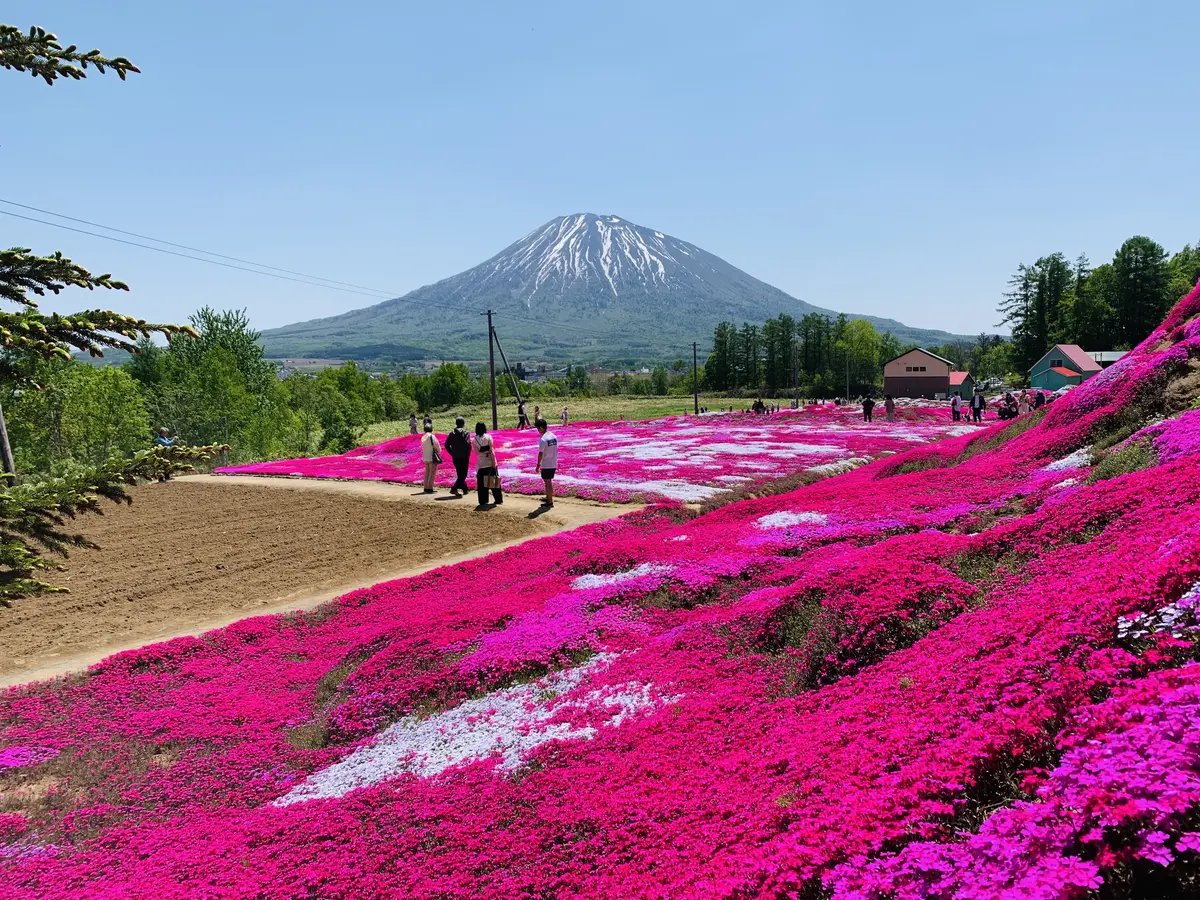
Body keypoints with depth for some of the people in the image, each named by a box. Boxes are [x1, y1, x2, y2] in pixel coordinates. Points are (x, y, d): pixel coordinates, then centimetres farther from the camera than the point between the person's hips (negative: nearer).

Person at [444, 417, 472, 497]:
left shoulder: (452, 433, 6)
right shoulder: (465, 433, -10)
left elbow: (447, 445, 5)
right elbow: (468, 444, -19)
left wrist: (452, 453, 13)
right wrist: (468, 454, -5)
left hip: (455, 458, 6)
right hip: (464, 457, -6)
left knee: (460, 474, 17)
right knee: (463, 475, -2)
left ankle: (465, 489, 25)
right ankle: (454, 489, -15)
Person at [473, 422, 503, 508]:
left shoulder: (475, 439, -1)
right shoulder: (488, 437, -7)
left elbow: (477, 452, -9)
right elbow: (491, 450, -12)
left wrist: (483, 453, 0)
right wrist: (493, 462, -11)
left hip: (481, 464, 1)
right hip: (490, 462, -1)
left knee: (481, 483, 7)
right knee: (494, 481, 8)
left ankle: (483, 501, 7)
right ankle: (498, 500, 11)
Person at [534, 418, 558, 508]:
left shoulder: (542, 439, -18)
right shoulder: (554, 436, 5)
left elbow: (540, 453, -17)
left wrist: (538, 465, -9)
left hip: (546, 465, -7)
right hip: (554, 464, 7)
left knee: (548, 483, 1)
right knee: (549, 481, 21)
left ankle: (550, 502, 6)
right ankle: (548, 498, 33)